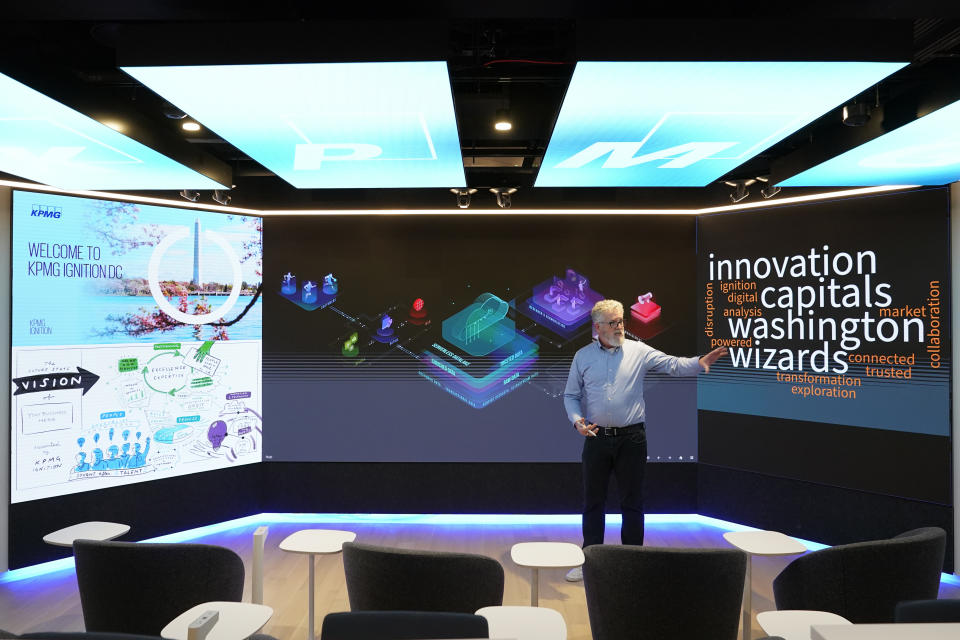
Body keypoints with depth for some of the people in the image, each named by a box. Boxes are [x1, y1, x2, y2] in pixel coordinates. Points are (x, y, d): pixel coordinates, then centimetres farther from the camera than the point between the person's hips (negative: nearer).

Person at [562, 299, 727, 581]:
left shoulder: (639, 351, 1)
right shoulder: (583, 357, 5)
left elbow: (672, 364, -8)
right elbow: (571, 395, 7)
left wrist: (699, 363, -26)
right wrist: (577, 420, -10)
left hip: (631, 438, -1)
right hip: (596, 439, 1)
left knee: (632, 502, 7)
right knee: (592, 502, 9)